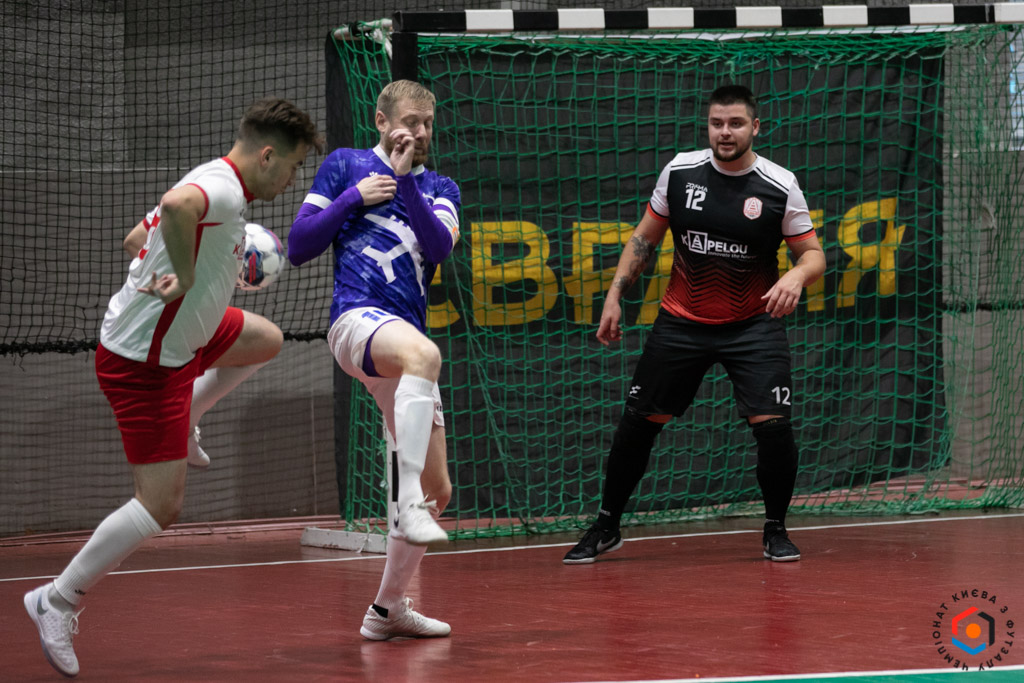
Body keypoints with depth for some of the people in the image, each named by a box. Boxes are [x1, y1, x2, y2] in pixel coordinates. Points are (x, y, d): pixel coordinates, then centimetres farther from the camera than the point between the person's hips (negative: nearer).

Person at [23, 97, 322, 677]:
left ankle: (178, 425, 27)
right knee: (162, 505, -7)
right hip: (144, 362, -10)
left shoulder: (214, 185, 7)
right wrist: (186, 276, -34)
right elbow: (176, 206, -49)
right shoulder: (221, 190, -23)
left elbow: (136, 239, 22)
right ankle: (58, 602, 2)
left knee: (266, 340, 29)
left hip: (174, 339, 10)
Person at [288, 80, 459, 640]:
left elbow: (440, 246, -2)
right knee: (424, 355, -42)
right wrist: (354, 198, -1)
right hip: (357, 317, -6)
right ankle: (407, 506, -51)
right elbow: (298, 248, 8)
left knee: (437, 489, 7)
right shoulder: (345, 166, 12)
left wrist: (405, 180, -10)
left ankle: (388, 607, 22)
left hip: (406, 335, 6)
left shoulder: (439, 189, 20)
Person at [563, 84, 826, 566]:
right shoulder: (680, 171, -4)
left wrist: (796, 276, -27)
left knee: (773, 424, -16)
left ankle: (775, 530, 5)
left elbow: (813, 254, -5)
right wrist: (615, 296, 4)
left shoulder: (780, 187, -10)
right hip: (682, 322, 2)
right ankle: (606, 527, 21)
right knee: (638, 421, 4)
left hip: (752, 325, -2)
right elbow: (644, 238, 8)